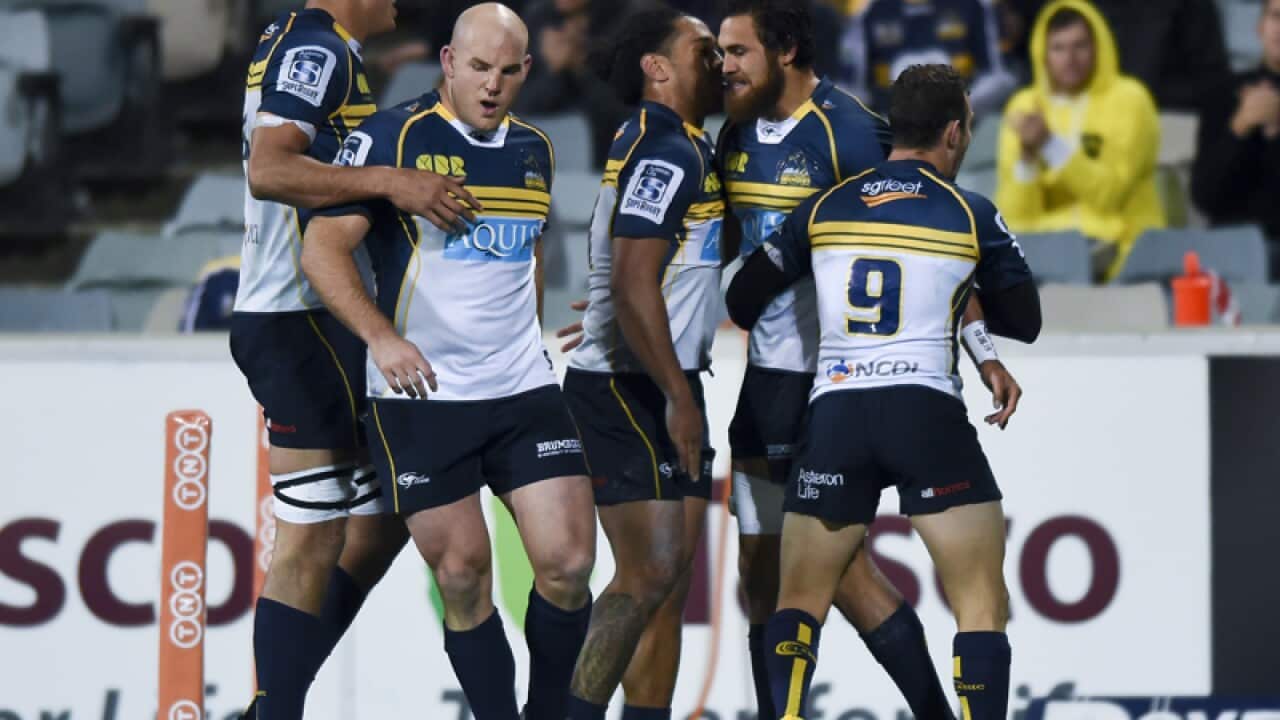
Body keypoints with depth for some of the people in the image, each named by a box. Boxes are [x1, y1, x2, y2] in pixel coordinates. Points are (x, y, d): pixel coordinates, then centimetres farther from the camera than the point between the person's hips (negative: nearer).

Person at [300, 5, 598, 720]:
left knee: (568, 563, -5)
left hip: (525, 392, 4)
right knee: (463, 575, -3)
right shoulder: (393, 137, -7)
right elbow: (324, 247, -13)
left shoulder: (534, 150, 11)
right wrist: (381, 337, -25)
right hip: (422, 398, -4)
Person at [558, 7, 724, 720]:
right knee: (649, 574, -14)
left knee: (671, 580, 7)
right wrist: (678, 398, -23)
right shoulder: (667, 151, -14)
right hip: (626, 388, -10)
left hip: (663, 388, 10)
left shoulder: (683, 146, 17)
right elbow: (634, 286, -22)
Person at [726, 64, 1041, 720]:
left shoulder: (824, 209, 10)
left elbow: (742, 300, 16)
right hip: (927, 411, -3)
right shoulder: (971, 216, 3)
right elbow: (1025, 323, 12)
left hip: (835, 413, 3)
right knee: (982, 599, 2)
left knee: (800, 599, 14)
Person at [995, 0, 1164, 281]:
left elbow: (1109, 194, -16)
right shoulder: (1025, 105, 7)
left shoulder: (1128, 98, -3)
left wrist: (1051, 144, -23)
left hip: (1119, 245, -3)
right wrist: (1027, 155, -15)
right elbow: (1016, 215, 1)